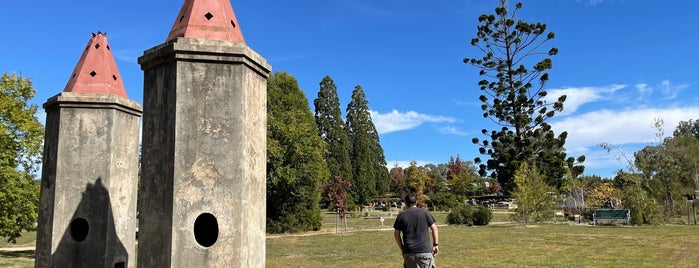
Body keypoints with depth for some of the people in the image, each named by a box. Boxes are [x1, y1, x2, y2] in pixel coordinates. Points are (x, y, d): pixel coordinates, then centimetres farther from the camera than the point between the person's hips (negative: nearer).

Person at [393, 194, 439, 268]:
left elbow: (396, 234, 8)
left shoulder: (401, 215, 5)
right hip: (425, 251, -1)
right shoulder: (424, 212, 3)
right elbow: (434, 229, 2)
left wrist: (402, 249, 15)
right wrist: (435, 244, 7)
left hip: (409, 252, 1)